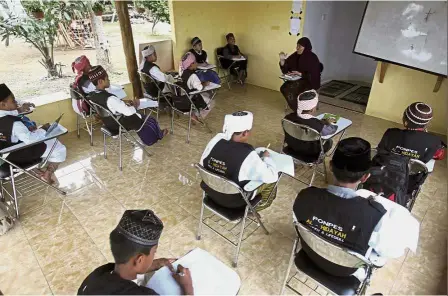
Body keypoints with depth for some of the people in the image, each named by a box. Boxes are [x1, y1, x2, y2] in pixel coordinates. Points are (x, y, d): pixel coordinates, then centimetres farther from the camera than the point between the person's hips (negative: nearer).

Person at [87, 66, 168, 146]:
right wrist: (135, 105, -12)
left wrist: (124, 103, -4)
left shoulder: (91, 95, -10)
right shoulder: (110, 99, -37)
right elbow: (129, 112, -32)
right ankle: (159, 135, 44)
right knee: (151, 120, 13)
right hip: (120, 125, -8)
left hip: (108, 124, 8)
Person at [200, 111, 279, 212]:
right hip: (234, 202, -6)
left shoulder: (216, 140, -16)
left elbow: (202, 164, 0)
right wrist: (266, 157, -4)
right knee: (271, 181, 11)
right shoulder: (247, 155, -32)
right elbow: (272, 177, -21)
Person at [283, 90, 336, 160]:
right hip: (310, 155, -4)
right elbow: (333, 129, -13)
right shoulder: (318, 126, -35)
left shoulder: (288, 117, -23)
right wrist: (329, 122, 9)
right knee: (329, 141, 24)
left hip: (292, 148, 5)